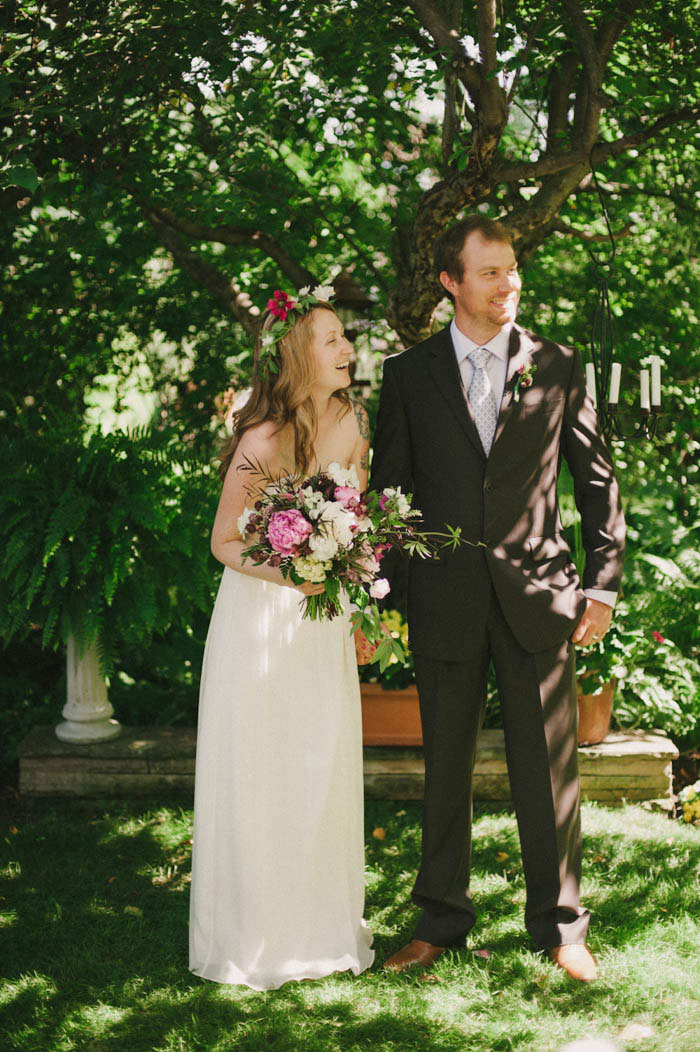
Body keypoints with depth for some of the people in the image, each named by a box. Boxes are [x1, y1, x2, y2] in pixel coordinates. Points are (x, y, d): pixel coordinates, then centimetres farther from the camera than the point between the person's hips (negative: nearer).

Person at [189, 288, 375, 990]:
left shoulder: (351, 424, -2)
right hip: (260, 618, -5)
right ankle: (256, 937, 18)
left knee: (324, 770, 10)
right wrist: (290, 574, -26)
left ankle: (321, 927, 24)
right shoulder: (264, 440, -20)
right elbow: (223, 543, -12)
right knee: (259, 778, 3)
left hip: (324, 619, 5)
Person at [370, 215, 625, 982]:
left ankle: (559, 924, 17)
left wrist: (602, 584, 1)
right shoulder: (409, 375, 4)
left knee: (547, 765, 3)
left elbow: (597, 480, 7)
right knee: (445, 765, 10)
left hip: (537, 594, 0)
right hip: (445, 598, 1)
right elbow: (387, 489, 8)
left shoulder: (557, 367, 4)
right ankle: (441, 919, 23)